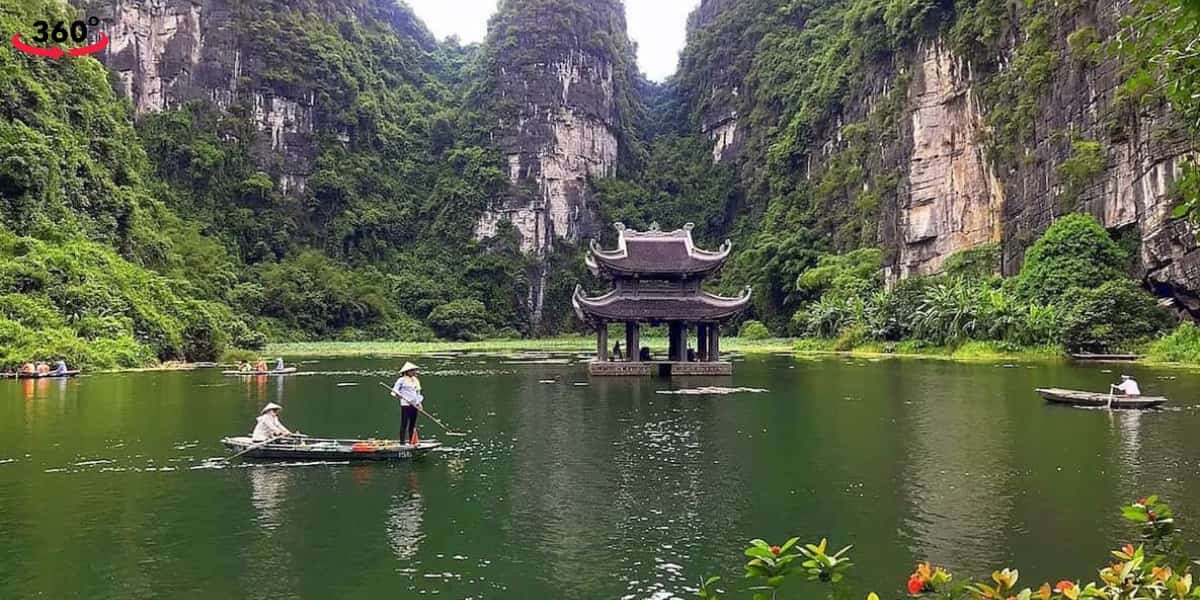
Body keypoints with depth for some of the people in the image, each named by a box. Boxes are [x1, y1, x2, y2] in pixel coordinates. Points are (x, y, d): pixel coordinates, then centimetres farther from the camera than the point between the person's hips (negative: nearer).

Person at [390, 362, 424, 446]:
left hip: (414, 405, 7)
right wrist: (397, 394, -27)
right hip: (405, 404, -6)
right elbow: (395, 389, -6)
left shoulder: (416, 380, 17)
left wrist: (419, 403, 14)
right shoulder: (402, 380, -3)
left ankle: (411, 441, 11)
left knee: (413, 424, 7)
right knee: (404, 423, -8)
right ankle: (403, 441, -7)